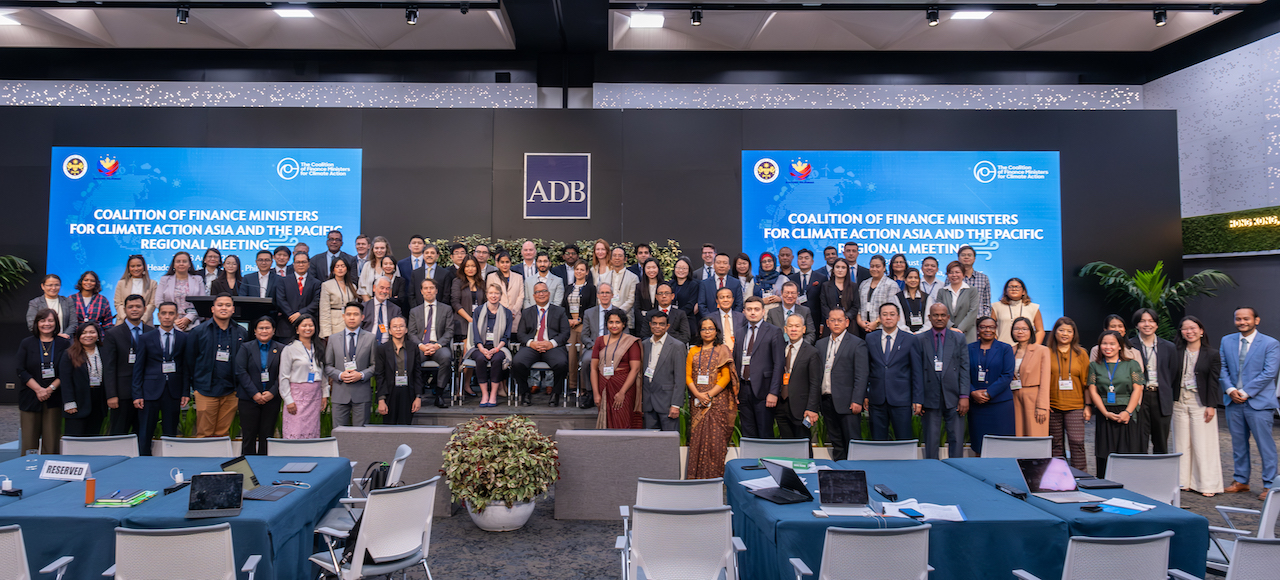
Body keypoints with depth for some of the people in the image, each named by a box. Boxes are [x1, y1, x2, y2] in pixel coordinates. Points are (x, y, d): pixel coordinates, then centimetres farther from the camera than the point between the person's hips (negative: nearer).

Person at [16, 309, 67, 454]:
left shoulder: (64, 344, 6)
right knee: (29, 443, 0)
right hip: (30, 399, 1)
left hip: (54, 399, 0)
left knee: (51, 445, -1)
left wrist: (51, 389, -13)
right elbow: (21, 371, 1)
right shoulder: (26, 343, 7)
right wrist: (39, 390, -11)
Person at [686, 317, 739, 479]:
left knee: (716, 439, -8)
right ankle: (696, 477, 6)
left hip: (718, 401, -3)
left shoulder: (723, 350, 5)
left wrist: (709, 394, -12)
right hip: (698, 403, 3)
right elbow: (688, 376, 8)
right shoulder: (693, 351, 14)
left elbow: (726, 377, -3)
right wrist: (698, 394, -8)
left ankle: (714, 476, -3)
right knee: (697, 438, 0)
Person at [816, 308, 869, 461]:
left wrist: (857, 401, -15)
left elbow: (861, 375, -7)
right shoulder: (820, 344, 14)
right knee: (836, 442, 12)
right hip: (826, 400, 5)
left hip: (847, 402, -5)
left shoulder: (857, 344, -2)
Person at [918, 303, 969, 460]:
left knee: (957, 439, 1)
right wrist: (918, 399, -3)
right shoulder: (919, 339, 5)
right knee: (931, 441, 3)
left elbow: (964, 369, 4)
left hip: (954, 399, 1)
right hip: (930, 398, -1)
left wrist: (964, 396, -5)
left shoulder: (959, 338, 9)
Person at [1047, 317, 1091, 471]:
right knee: (1056, 444, 6)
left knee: (1077, 442, -8)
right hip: (1052, 405, 0)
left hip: (1075, 406, 0)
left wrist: (1087, 405, 2)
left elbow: (1086, 380, 8)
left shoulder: (1081, 353, 7)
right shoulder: (1047, 353, 5)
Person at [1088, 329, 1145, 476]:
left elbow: (1137, 389, 1)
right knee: (1105, 457, -1)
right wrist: (1106, 413, -7)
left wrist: (1128, 412, -10)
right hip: (1104, 416, 1)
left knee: (1128, 455, -4)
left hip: (1127, 416, -1)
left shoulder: (1131, 364, 8)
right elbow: (1093, 391, 5)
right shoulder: (1095, 366, 11)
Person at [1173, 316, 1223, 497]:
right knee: (1182, 443, 7)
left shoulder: (1212, 354, -1)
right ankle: (1185, 482, 16)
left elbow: (1214, 382, -4)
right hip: (1179, 402, 3)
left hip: (1201, 403, -3)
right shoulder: (1177, 353, 5)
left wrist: (1211, 406, -9)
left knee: (1203, 444, -1)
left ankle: (1207, 485, 8)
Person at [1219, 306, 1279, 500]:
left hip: (1258, 402, -4)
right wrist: (1230, 389, -7)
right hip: (1234, 402, 4)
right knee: (1238, 444, 11)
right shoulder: (1227, 341, 9)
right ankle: (1241, 481, 21)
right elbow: (1222, 368, 9)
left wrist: (1246, 393, -14)